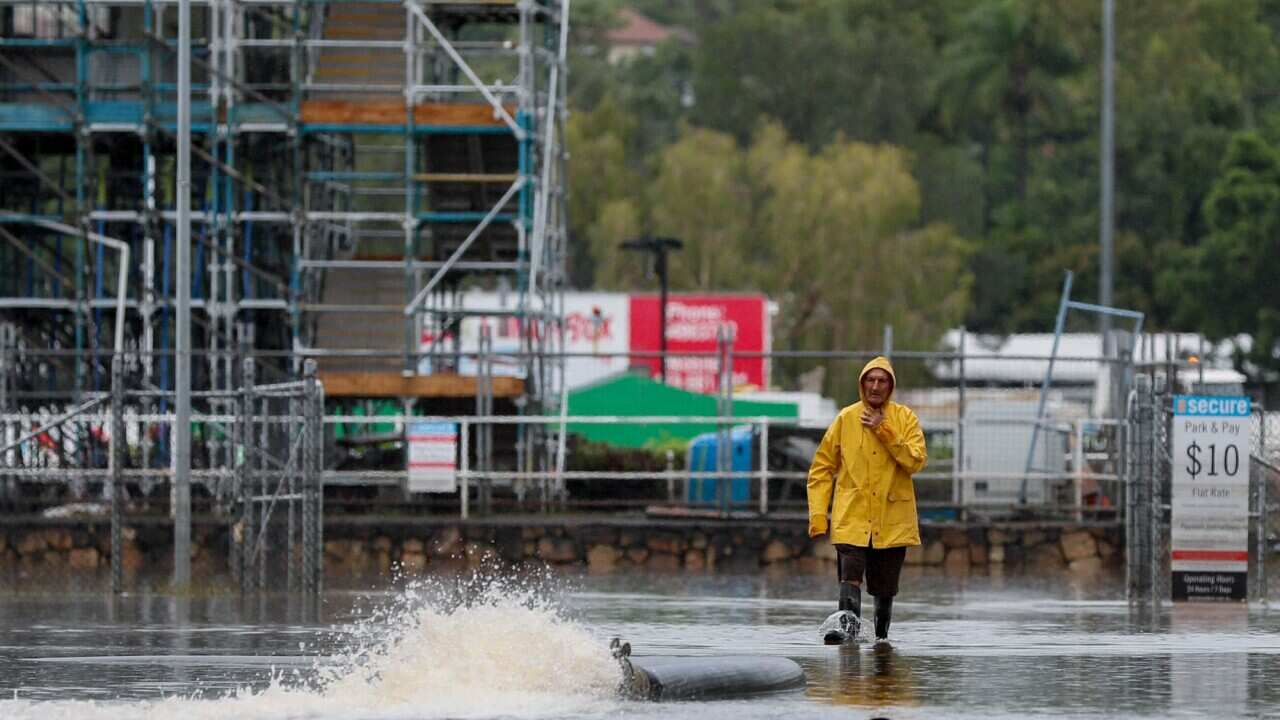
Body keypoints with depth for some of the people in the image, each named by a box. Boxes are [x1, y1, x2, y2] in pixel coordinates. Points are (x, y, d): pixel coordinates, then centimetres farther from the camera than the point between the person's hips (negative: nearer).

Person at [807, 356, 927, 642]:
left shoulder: (905, 418, 5)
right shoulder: (846, 419, 4)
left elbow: (916, 461, -9)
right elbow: (822, 468, 7)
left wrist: (884, 431, -14)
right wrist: (818, 514, -1)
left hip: (892, 520, 1)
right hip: (852, 519, -1)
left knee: (885, 590, 10)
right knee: (850, 578, -20)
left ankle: (881, 638, 28)